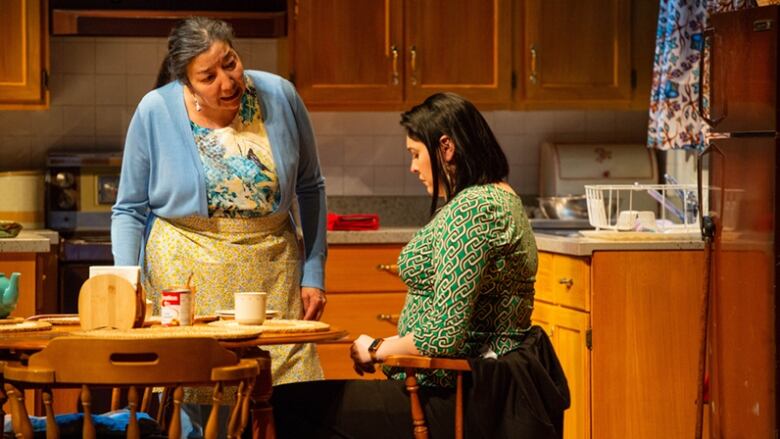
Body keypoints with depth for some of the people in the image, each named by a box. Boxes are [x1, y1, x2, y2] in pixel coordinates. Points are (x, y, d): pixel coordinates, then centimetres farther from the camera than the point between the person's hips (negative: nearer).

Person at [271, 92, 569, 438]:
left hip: (448, 406, -11)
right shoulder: (499, 197, 14)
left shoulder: (470, 208, -19)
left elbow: (443, 336, -24)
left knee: (285, 406, -9)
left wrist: (376, 350, -8)